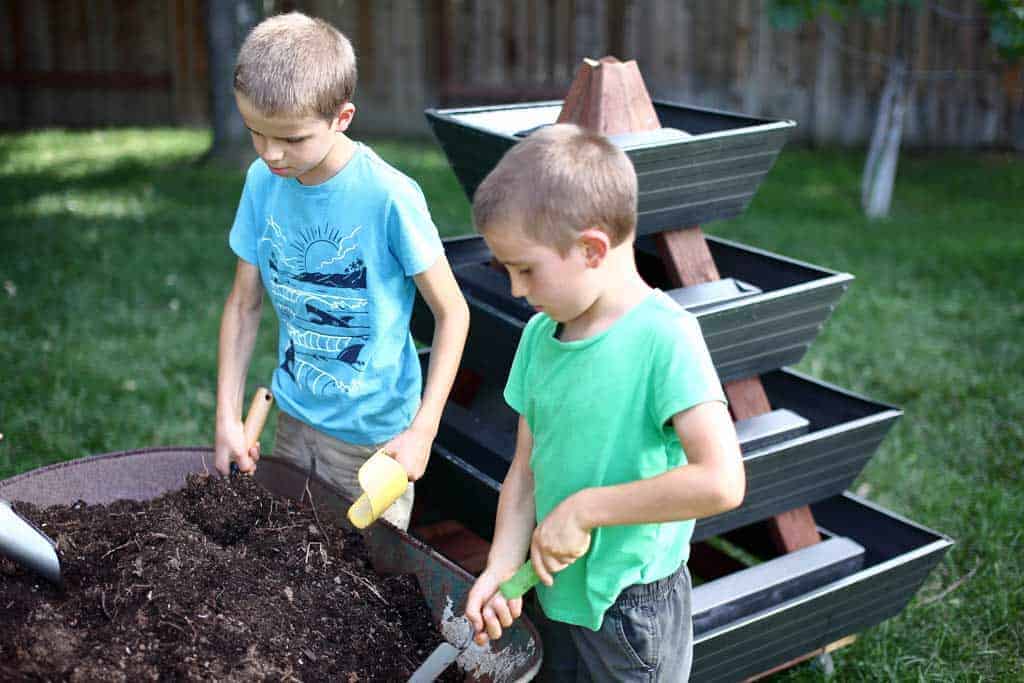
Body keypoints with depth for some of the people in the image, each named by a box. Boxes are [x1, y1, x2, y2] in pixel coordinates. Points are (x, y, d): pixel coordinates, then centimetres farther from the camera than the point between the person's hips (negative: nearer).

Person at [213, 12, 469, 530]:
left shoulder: (388, 197, -22)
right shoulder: (263, 182, -6)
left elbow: (452, 313, -13)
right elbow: (244, 305, 2)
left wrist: (422, 430, -18)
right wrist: (227, 419, -2)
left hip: (373, 434, -5)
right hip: (294, 416, 5)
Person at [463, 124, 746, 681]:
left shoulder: (663, 337, -22)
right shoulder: (539, 336, -1)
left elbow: (720, 482, -30)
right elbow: (526, 467, 5)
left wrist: (582, 509, -24)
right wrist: (502, 564, -9)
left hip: (631, 611, -6)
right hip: (552, 592, 6)